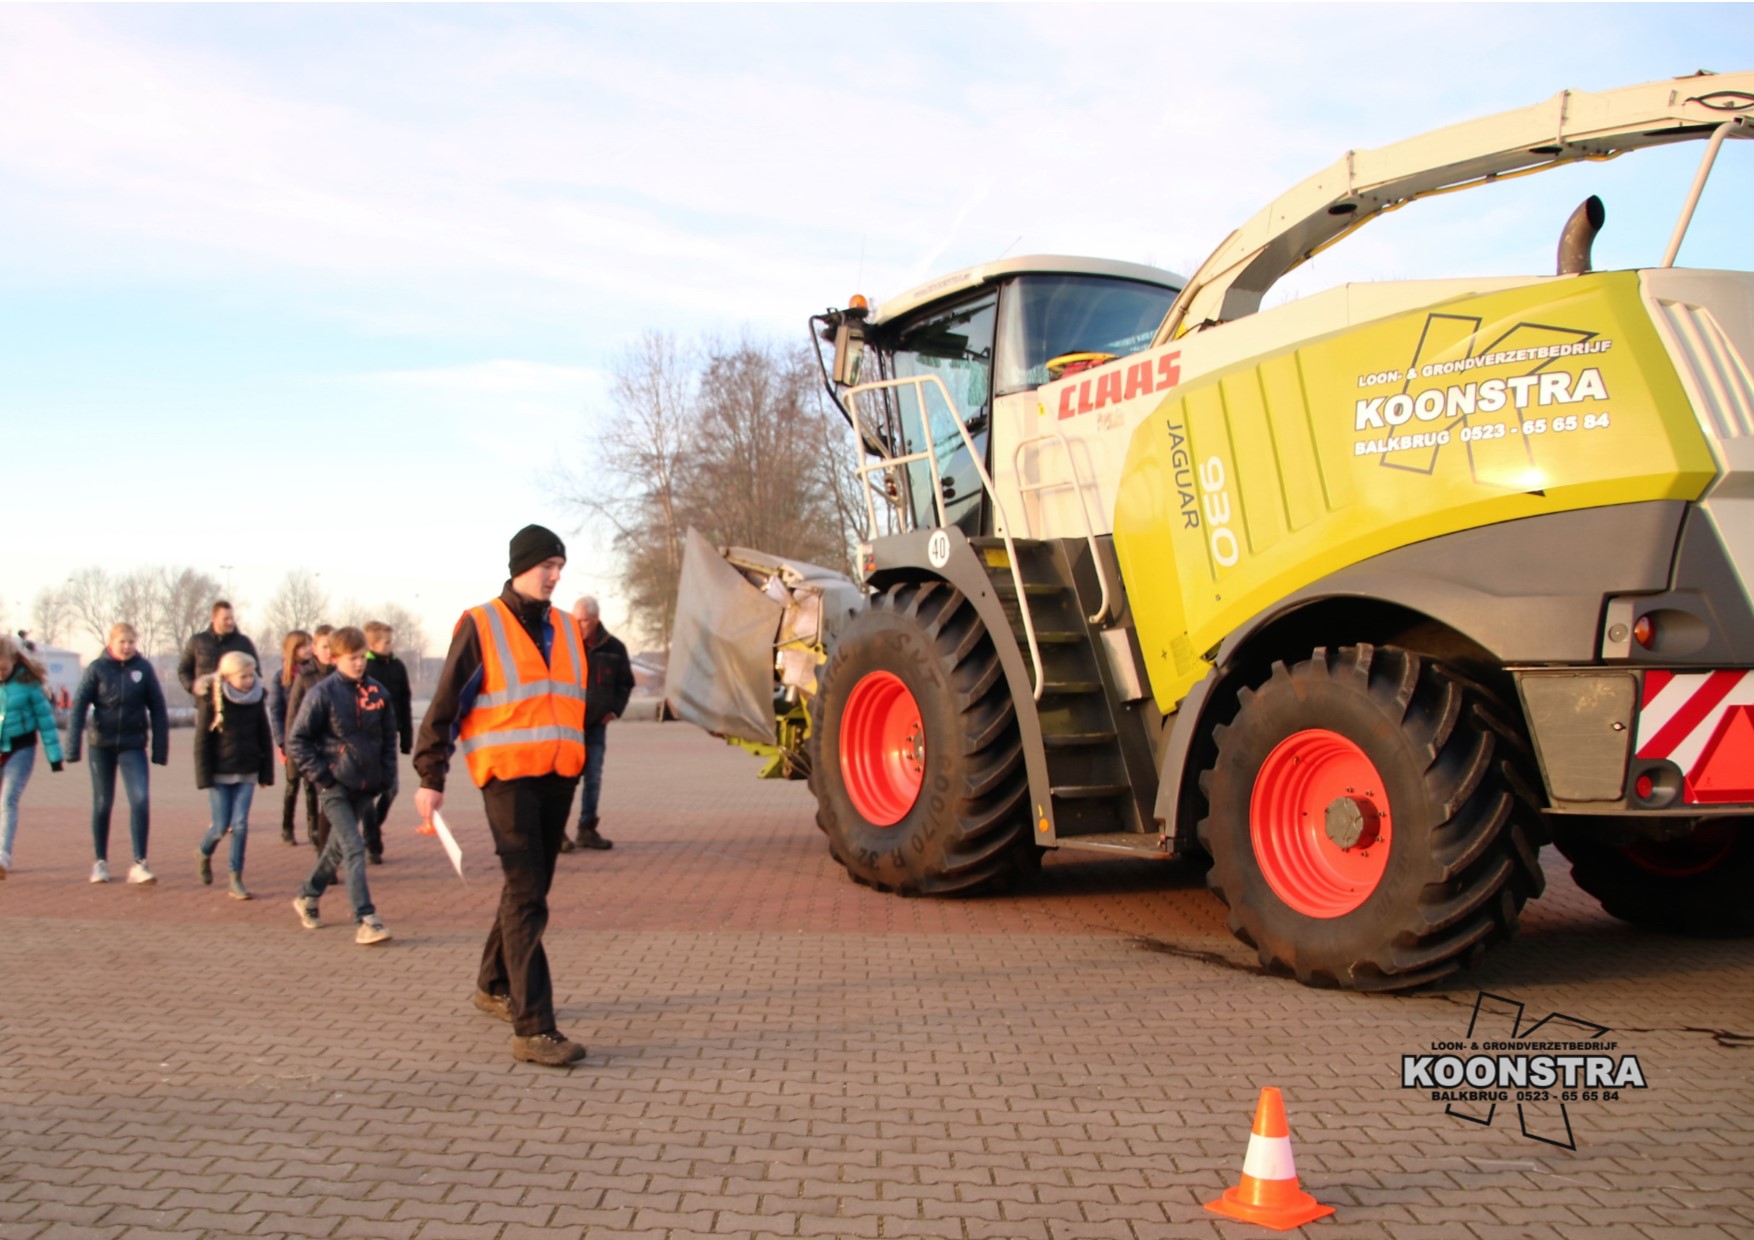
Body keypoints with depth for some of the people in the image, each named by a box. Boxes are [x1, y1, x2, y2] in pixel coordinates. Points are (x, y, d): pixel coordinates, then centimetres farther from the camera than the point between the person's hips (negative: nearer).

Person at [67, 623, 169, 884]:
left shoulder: (144, 668, -2)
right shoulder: (97, 668, -4)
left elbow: (157, 709, 1)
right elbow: (78, 707, -6)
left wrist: (160, 749, -1)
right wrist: (72, 749, -12)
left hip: (133, 746, 0)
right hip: (102, 745, 0)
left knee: (141, 799, -14)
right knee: (102, 804, 10)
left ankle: (139, 864, -9)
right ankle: (100, 862, 25)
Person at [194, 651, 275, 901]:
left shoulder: (257, 699, 1)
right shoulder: (211, 700, -8)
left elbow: (264, 737, 8)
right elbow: (202, 741, -6)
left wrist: (266, 773, 6)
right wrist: (204, 777, -10)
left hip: (246, 772, 2)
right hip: (219, 774, -2)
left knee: (240, 825, -3)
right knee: (221, 826, -1)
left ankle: (236, 879, 5)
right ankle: (203, 853, 31)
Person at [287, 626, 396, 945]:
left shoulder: (377, 692, 4)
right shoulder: (323, 693, -8)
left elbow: (389, 736, 15)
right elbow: (296, 740, -6)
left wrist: (387, 774, 6)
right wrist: (321, 775, -11)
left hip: (366, 787, 5)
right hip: (336, 787, -5)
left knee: (338, 847, 18)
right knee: (353, 848, -14)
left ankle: (307, 897, 39)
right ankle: (365, 921, -16)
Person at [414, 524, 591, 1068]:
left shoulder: (566, 628, 14)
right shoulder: (480, 626, -4)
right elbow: (444, 705, -3)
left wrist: (581, 770, 18)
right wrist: (431, 778, -6)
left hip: (557, 777, 7)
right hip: (508, 776, -6)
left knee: (529, 888, 16)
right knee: (527, 897, -12)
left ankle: (494, 986, 36)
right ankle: (532, 1029, -12)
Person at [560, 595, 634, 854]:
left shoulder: (614, 648, 3)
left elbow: (625, 683, 14)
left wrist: (615, 710, 3)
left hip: (596, 724, 3)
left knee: (594, 778, 8)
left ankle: (587, 830, 18)